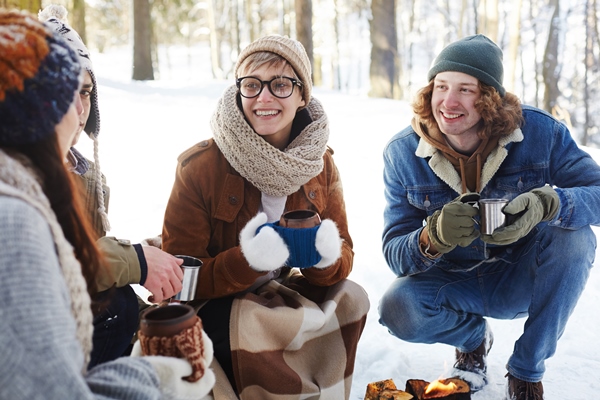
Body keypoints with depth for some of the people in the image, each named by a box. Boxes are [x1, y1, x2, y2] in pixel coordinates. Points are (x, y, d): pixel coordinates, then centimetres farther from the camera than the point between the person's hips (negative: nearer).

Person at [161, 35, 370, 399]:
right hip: (212, 302, -4)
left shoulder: (320, 162, -5)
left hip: (281, 289, 4)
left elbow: (344, 256, -3)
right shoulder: (200, 165, -18)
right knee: (251, 325, -33)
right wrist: (248, 259, -36)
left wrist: (325, 254, -29)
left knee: (350, 299, -19)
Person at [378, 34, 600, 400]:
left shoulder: (539, 132, -17)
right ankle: (474, 336, 9)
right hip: (454, 284, 0)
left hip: (524, 279, 1)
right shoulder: (403, 154, -15)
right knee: (398, 309, -29)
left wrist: (548, 204, -43)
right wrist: (432, 240, -41)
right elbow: (394, 253, -17)